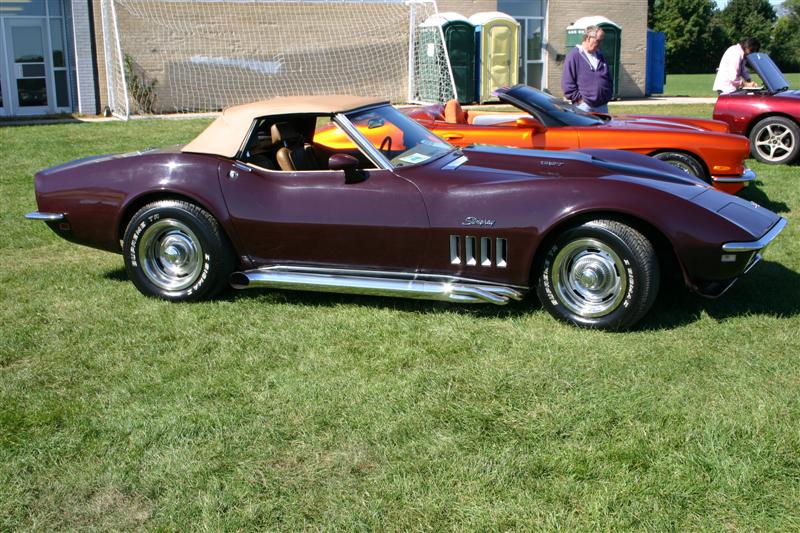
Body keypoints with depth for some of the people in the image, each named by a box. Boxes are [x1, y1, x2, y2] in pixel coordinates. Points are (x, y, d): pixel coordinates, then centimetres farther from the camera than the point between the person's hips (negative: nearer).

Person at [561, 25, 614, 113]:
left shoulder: (600, 56, 16)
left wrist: (608, 95, 12)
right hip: (584, 106, -7)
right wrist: (578, 98, -13)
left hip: (602, 106, 7)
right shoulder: (574, 55, -6)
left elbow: (609, 79, 24)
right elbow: (567, 83, -11)